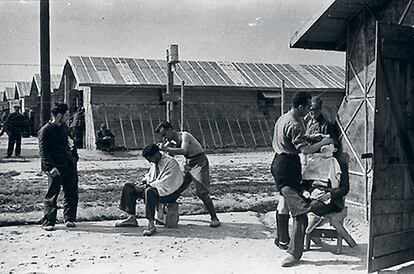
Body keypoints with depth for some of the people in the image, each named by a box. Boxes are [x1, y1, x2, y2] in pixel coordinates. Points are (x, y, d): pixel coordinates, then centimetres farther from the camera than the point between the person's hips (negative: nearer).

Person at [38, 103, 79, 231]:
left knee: (71, 193, 9)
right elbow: (43, 152, -13)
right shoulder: (45, 130, -9)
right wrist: (50, 167, -22)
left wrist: (74, 157, 15)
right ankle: (48, 223, 7)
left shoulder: (65, 127, 15)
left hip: (69, 165, 7)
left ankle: (70, 219, 21)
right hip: (56, 168, -7)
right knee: (51, 195, -1)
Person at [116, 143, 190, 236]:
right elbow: (149, 176, 22)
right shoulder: (155, 162, 10)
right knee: (128, 187, 3)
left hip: (168, 193, -9)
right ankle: (131, 218, -1)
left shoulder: (171, 162, -16)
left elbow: (166, 183, -24)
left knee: (149, 191, -41)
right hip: (154, 188, 10)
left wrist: (147, 186, -23)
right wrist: (144, 182, -1)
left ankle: (151, 224, -38)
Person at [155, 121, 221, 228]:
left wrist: (166, 149, -38)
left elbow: (183, 151, -37)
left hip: (199, 163, -9)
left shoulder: (184, 135, -20)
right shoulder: (172, 140, 7)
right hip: (189, 164, 9)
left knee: (202, 192, -14)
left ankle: (214, 218, -8)